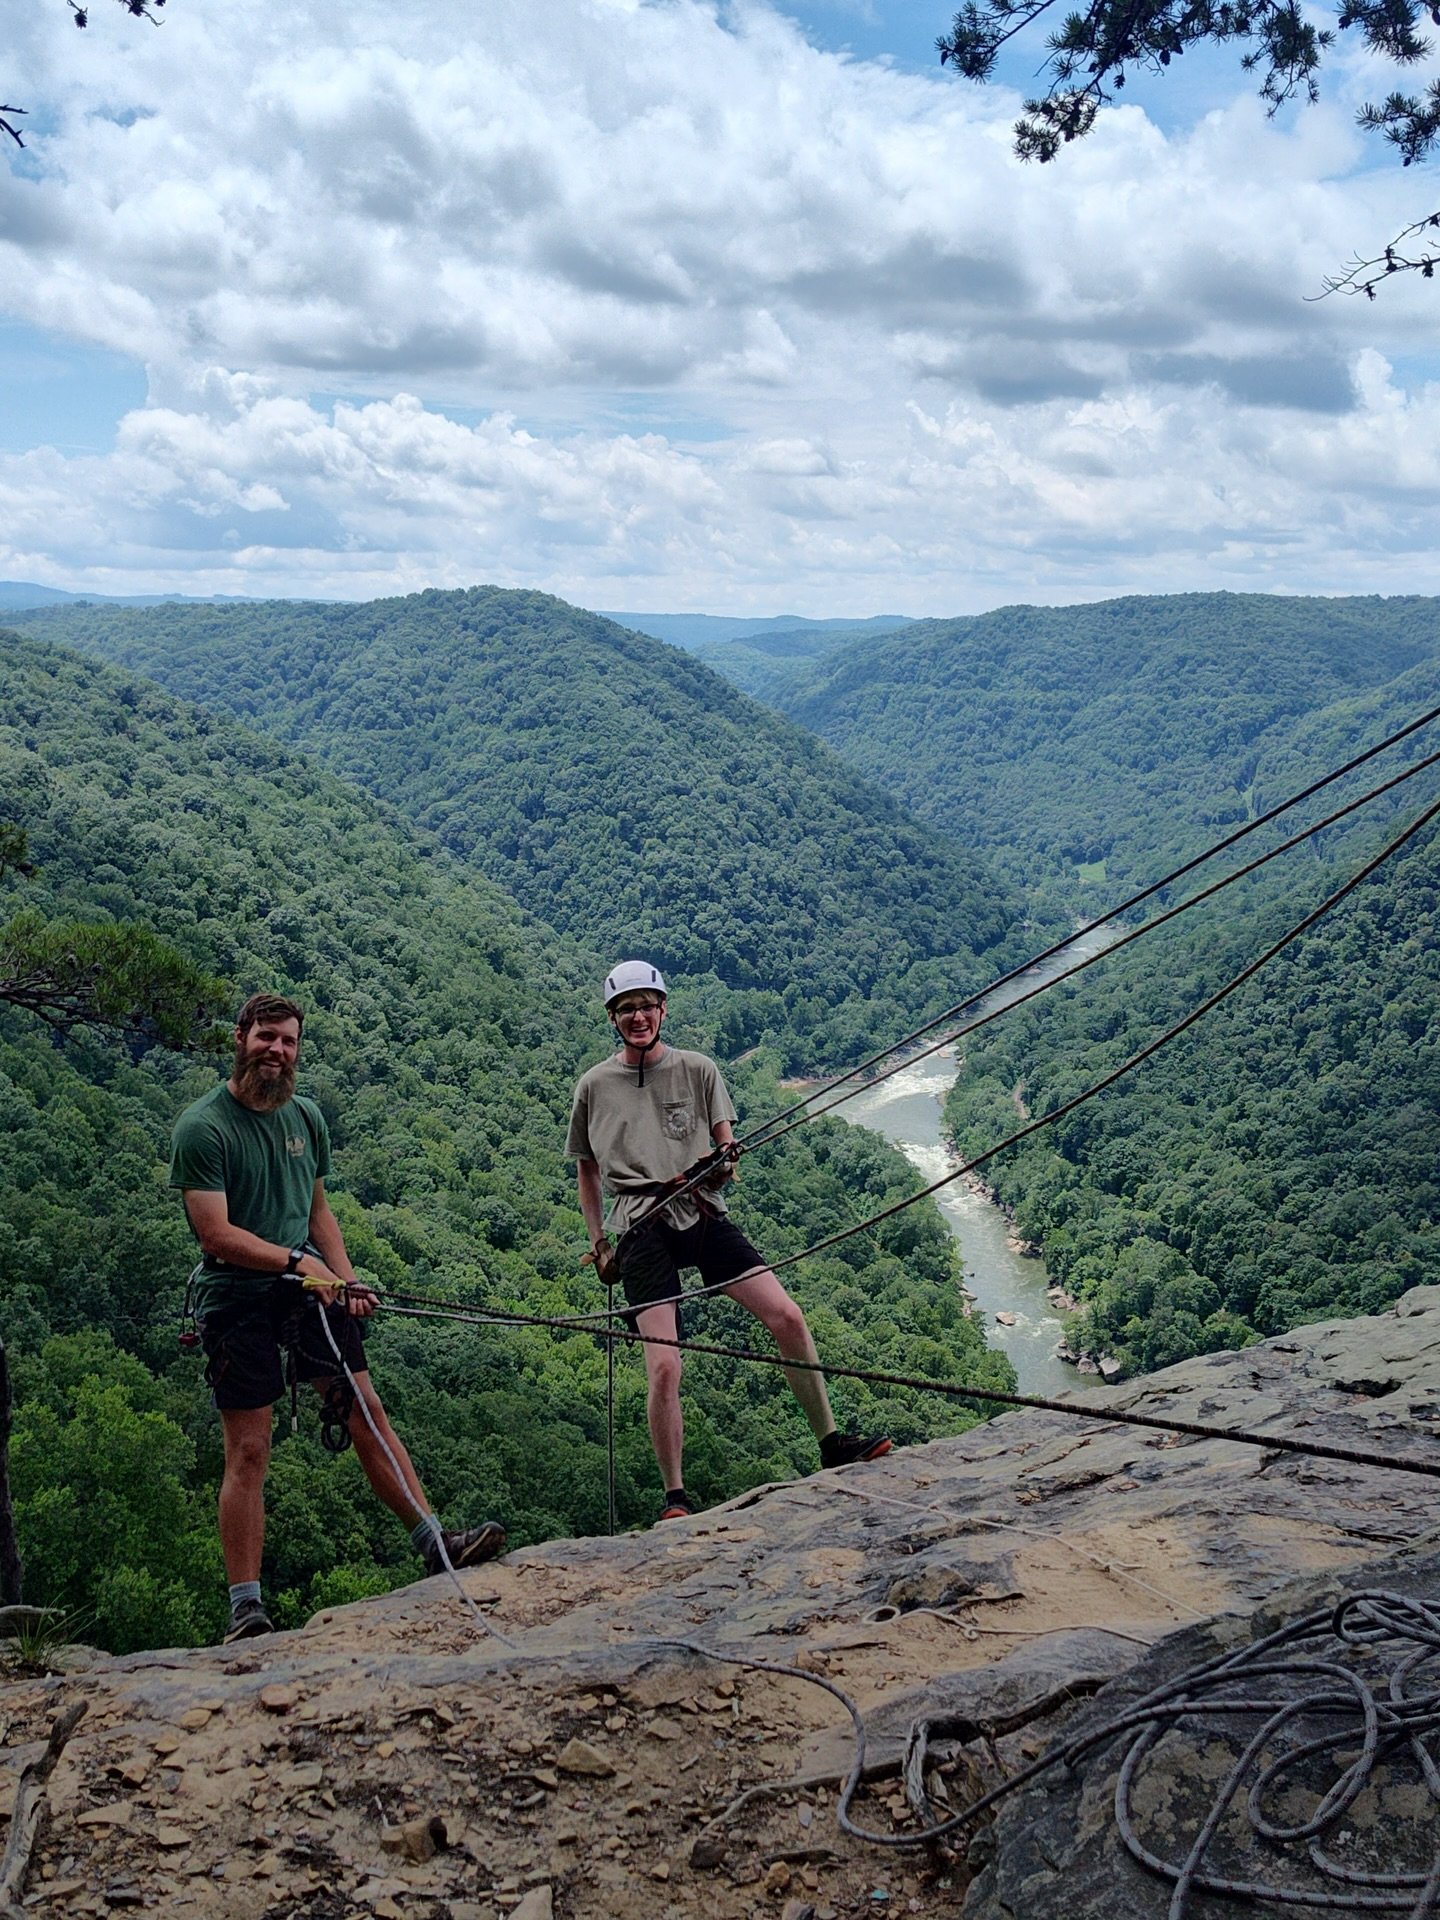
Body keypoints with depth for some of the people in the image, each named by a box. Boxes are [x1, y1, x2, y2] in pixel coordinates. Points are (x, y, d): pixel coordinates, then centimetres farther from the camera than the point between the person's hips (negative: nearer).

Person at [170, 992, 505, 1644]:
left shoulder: (306, 1116, 11)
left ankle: (435, 1544, 5)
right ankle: (245, 1607, 5)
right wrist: (296, 1260, -21)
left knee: (366, 1413, 0)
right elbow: (216, 1234, -15)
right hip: (237, 1302, -5)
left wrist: (345, 1279, 5)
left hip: (309, 1293, 5)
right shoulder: (202, 1127, -9)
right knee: (248, 1450, -2)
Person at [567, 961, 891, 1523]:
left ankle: (831, 1444, 6)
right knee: (663, 1366, -13)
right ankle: (675, 1498, 1)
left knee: (787, 1317, -11)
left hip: (702, 1213, 2)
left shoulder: (698, 1070, 11)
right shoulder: (594, 1086, 10)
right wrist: (599, 1244, 12)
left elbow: (728, 1149, 9)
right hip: (641, 1226, -1)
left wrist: (721, 1166, -15)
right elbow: (586, 1170, 19)